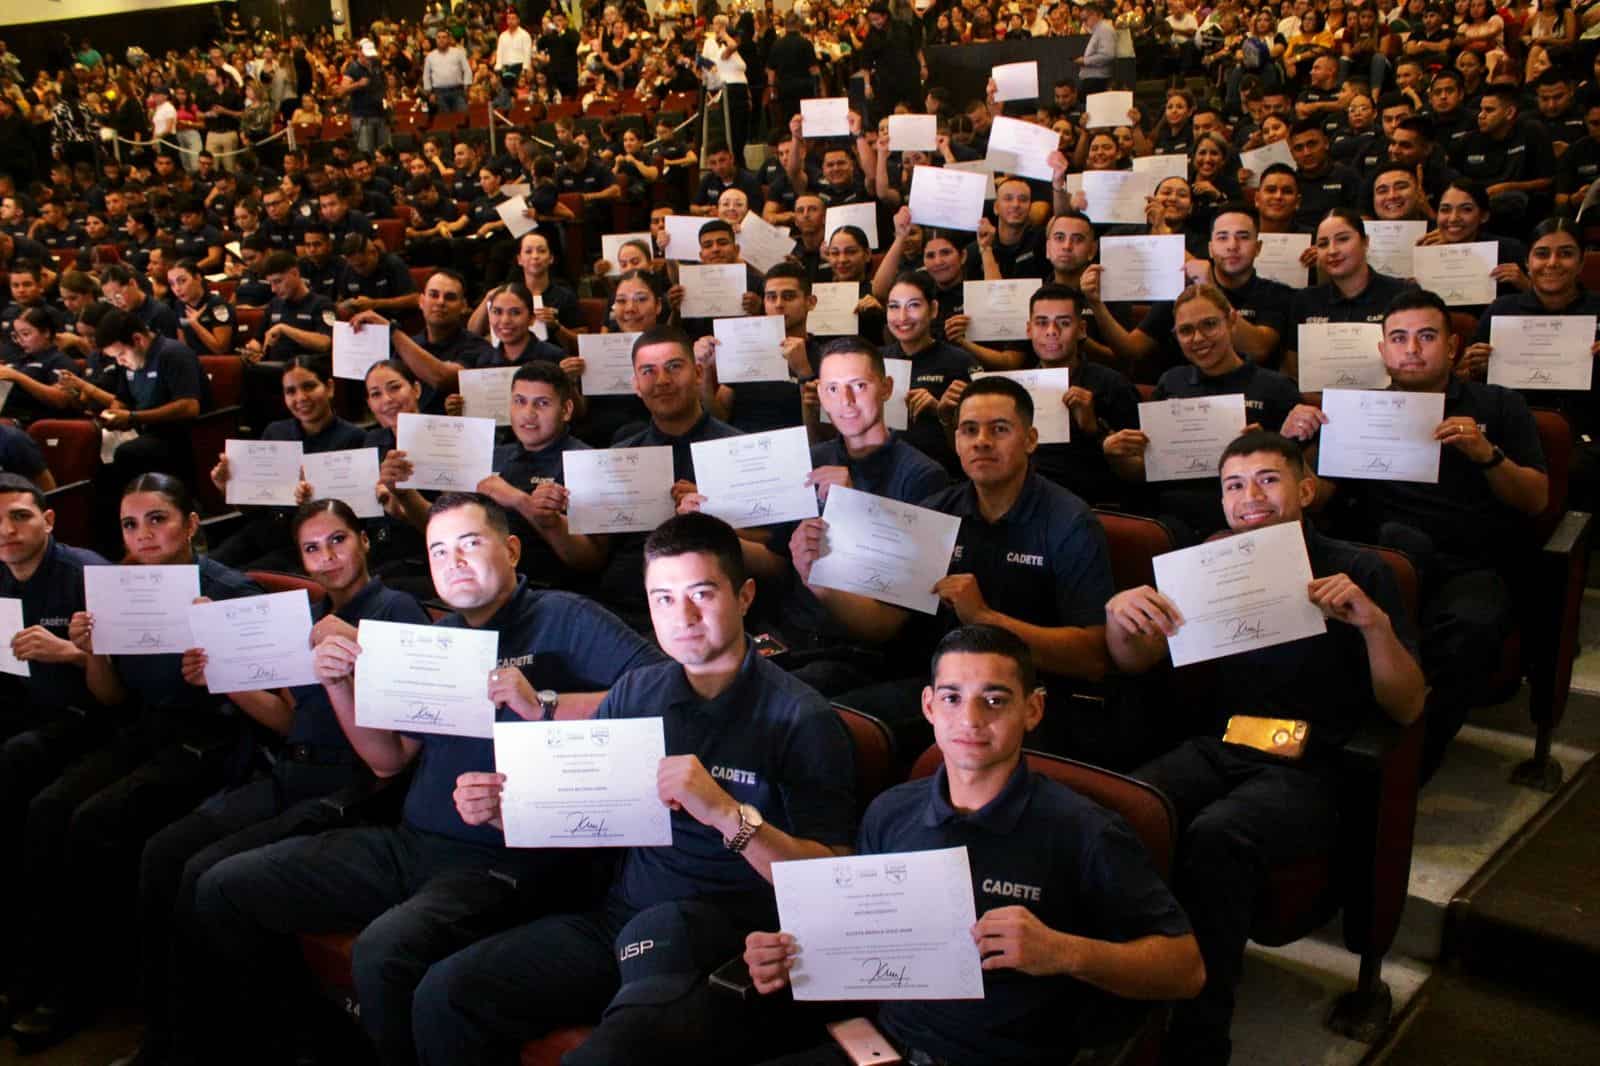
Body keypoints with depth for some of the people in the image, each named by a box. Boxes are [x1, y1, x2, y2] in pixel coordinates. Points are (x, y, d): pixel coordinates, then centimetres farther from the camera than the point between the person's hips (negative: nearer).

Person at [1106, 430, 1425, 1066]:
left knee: (1216, 835, -36)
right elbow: (1134, 663, 12)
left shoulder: (1358, 572, 5)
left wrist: (1375, 623, -17)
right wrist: (1119, 615, -11)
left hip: (1304, 769, -3)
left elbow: (1407, 708, 2)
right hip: (1213, 750, 3)